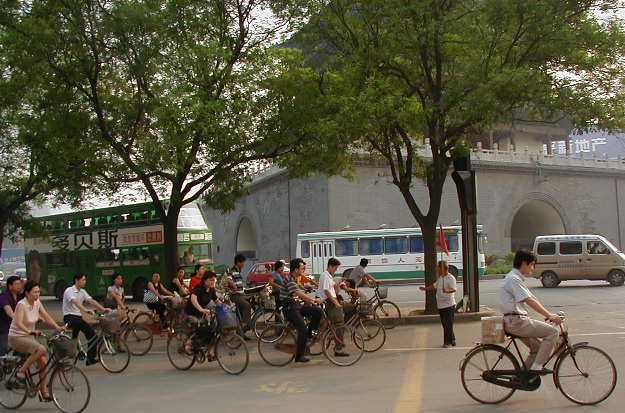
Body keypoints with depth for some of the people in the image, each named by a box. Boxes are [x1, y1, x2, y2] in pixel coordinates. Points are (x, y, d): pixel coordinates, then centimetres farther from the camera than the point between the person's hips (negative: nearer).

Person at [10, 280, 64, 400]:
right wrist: (30, 331, -49)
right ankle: (21, 372, -14)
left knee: (43, 361, -6)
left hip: (29, 336, 7)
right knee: (41, 349, -30)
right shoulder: (22, 304, -20)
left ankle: (44, 392, 2)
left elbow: (46, 317, 3)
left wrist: (58, 327, -12)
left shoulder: (37, 303, 0)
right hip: (17, 337, -7)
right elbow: (19, 323, -33)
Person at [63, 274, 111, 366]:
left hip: (78, 316, 8)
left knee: (92, 334, -4)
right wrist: (86, 310, -43)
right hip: (69, 316, -8)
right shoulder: (69, 290, -12)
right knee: (78, 323, -38)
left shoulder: (83, 292, 12)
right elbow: (76, 302, -29)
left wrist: (103, 309, -13)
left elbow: (92, 301, 1)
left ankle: (91, 358, 1)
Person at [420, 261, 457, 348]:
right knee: (445, 324, 12)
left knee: (448, 324, -5)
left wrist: (447, 290, -46)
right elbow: (434, 286, 28)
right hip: (441, 305, 9)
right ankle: (452, 340, 21)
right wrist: (425, 288, 24)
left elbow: (454, 289, -28)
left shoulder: (451, 278, -14)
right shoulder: (440, 278, 14)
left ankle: (448, 342, 2)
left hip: (448, 305, -9)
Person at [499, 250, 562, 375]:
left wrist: (549, 314, 10)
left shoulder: (517, 278, 19)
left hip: (517, 322, 10)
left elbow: (533, 299, 17)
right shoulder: (514, 279, -14)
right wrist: (549, 315, -22)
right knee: (553, 332, -9)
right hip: (516, 321, -10)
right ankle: (536, 367, -9)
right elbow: (529, 301, -21)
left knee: (538, 348, 15)